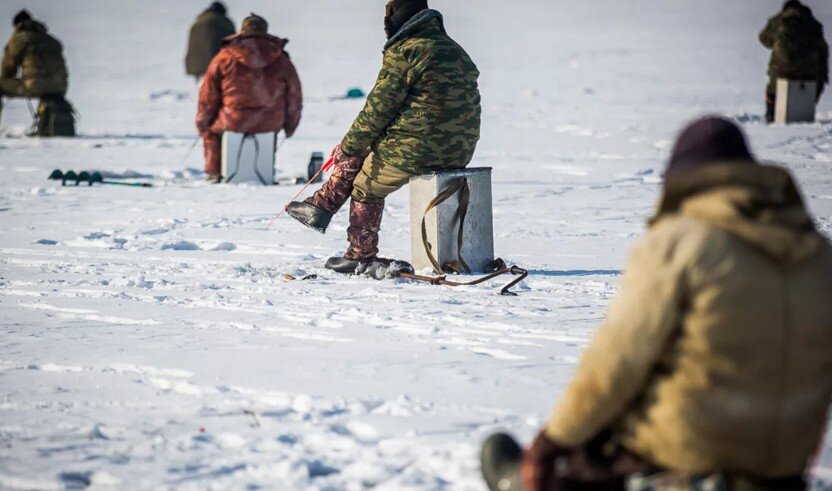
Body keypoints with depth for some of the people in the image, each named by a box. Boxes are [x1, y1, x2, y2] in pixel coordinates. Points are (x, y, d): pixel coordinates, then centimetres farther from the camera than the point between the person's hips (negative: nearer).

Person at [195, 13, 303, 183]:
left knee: (212, 128, 28)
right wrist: (289, 126, 24)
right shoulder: (281, 60, 3)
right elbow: (294, 97, 10)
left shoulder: (224, 58, -2)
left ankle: (214, 173, 20)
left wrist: (202, 124, 15)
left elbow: (208, 95, 2)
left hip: (233, 123, -2)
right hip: (270, 124, 2)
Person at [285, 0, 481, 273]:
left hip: (417, 148, -8)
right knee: (363, 149, 24)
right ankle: (320, 207, 28)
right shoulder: (455, 50, 15)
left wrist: (347, 146, 3)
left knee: (365, 187, 16)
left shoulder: (403, 52, -12)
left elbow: (378, 109, -11)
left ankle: (361, 257, 28)